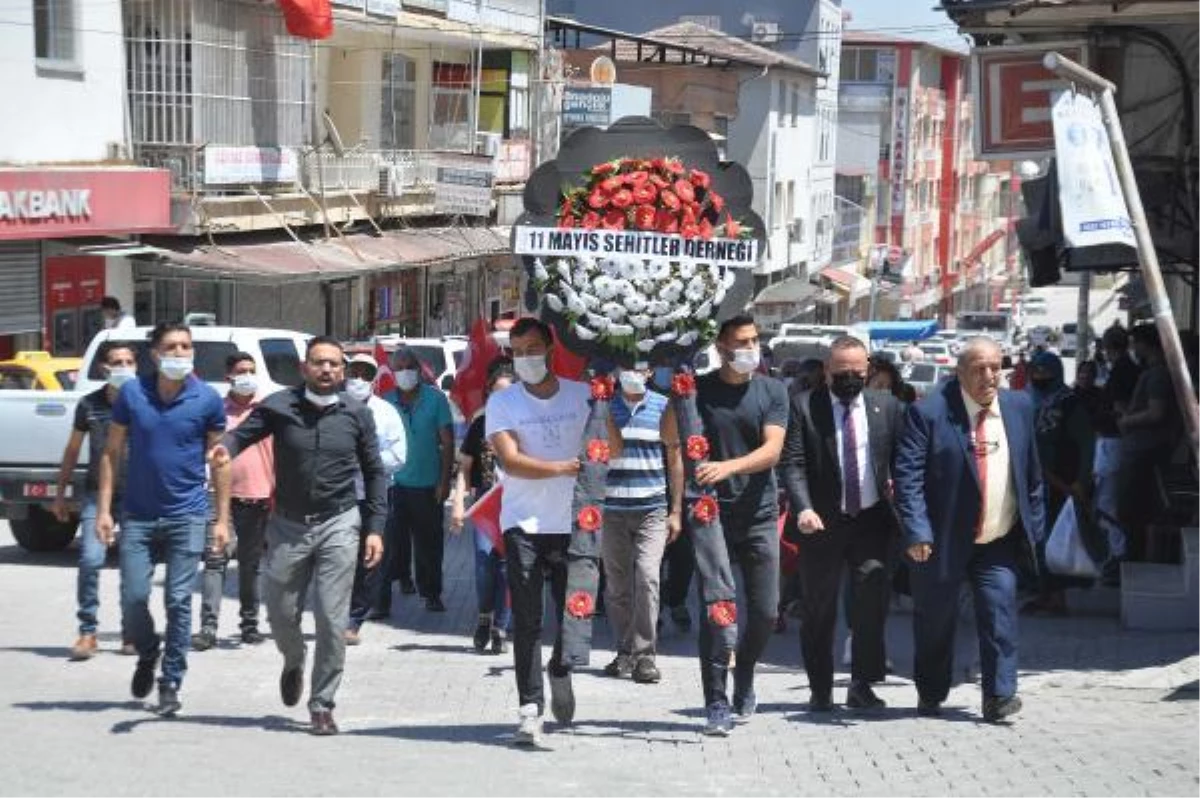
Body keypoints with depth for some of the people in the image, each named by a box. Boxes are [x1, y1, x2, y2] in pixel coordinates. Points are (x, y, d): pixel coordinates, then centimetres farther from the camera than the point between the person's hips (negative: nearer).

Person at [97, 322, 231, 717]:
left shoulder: (208, 399, -4)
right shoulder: (132, 393, -2)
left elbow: (219, 461, 2)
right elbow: (112, 453, 4)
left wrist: (222, 519, -1)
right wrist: (104, 509, -2)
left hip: (187, 516, -1)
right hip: (137, 516, 1)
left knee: (178, 602, -1)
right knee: (133, 597, 0)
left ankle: (171, 684, 10)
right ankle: (147, 655, 29)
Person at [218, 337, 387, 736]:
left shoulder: (357, 415, 0)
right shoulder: (280, 406, -4)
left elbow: (375, 473, 7)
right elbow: (242, 434, -14)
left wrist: (375, 528, 2)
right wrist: (224, 449, -39)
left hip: (337, 526, -1)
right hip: (288, 525, 1)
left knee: (332, 621, -5)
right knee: (281, 614, 11)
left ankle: (322, 705, 6)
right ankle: (294, 662, 45)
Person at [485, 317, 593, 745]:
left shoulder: (582, 395, 7)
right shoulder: (501, 403, 3)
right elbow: (511, 461, -8)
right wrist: (565, 467, -14)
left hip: (574, 524, 1)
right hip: (524, 525, -1)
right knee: (526, 621, -4)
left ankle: (560, 671, 29)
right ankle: (530, 709, 0)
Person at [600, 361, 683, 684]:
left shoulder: (662, 407, 6)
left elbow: (674, 458, 10)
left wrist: (677, 511, 5)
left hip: (652, 511, -1)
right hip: (612, 510, 1)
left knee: (647, 576, -15)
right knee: (617, 584, 4)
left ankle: (644, 654, -11)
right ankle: (625, 651, 17)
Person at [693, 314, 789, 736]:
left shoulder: (772, 391, 3)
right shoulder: (697, 390, 2)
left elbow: (772, 450, -9)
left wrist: (727, 467, -24)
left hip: (759, 515, 1)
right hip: (711, 515, -1)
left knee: (765, 611, 2)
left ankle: (744, 676, 29)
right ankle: (716, 704, 2)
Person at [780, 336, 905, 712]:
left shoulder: (886, 406, 7)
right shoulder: (803, 406, -2)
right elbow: (792, 464, -8)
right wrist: (803, 508, -23)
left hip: (872, 520, 2)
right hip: (822, 522, -1)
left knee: (873, 602, -5)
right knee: (819, 610, 6)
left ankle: (862, 685, 6)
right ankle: (820, 690, 17)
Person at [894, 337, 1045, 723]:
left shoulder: (1019, 406, 4)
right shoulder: (929, 412, -12)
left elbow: (1032, 471, 12)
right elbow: (907, 475, -16)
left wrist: (1035, 523, 8)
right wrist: (917, 531, -25)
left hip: (999, 543, 3)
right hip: (942, 542, -3)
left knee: (1000, 609, -12)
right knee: (935, 620, 9)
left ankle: (999, 697, -9)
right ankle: (930, 695, 27)